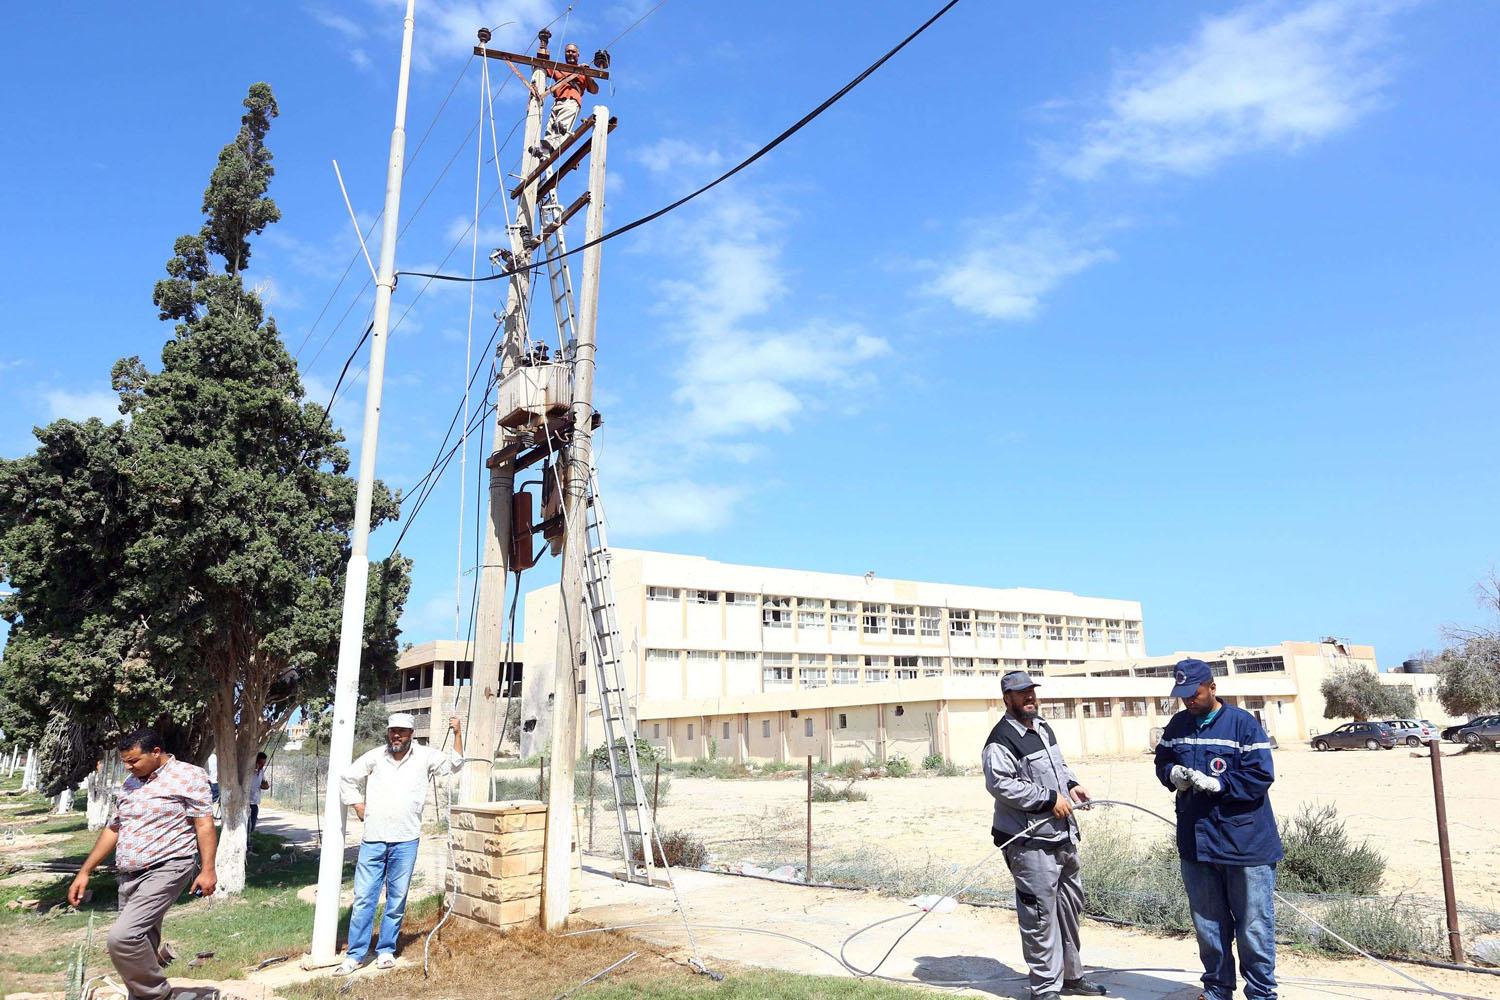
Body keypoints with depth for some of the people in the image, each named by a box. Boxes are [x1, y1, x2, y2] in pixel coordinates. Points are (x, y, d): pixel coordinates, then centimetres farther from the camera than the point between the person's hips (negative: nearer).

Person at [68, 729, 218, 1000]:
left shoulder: (189, 775, -6)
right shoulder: (130, 783, 16)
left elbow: (204, 824, -10)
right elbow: (113, 830, 23)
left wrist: (207, 869, -17)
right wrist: (85, 872, 20)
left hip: (165, 870, -7)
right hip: (128, 876, 8)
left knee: (122, 937, -20)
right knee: (141, 945, 9)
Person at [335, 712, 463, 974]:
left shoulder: (424, 757, 2)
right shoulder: (374, 757, 2)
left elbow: (454, 763, 7)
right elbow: (348, 780, 13)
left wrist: (457, 733, -4)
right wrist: (361, 810, 7)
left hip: (405, 842, 0)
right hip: (373, 840, 0)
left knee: (397, 900, 8)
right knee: (363, 898, 3)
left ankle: (386, 950, 22)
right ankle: (355, 955, 11)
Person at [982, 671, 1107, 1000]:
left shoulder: (1043, 727, 14)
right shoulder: (1002, 739, -16)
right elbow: (1000, 783, -25)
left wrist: (1072, 785, 7)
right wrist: (1049, 799, -20)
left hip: (1062, 834, 10)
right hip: (1031, 842, -10)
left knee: (1070, 904, 19)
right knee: (1040, 915, -5)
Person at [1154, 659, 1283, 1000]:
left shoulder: (1243, 724, -9)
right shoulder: (1177, 725, 7)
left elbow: (1261, 776, -14)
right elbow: (1162, 762, 17)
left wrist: (1216, 783, -22)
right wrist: (1172, 773, -5)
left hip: (1244, 842, -5)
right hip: (1195, 841, 5)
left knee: (1254, 925, 3)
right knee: (1207, 924, 15)